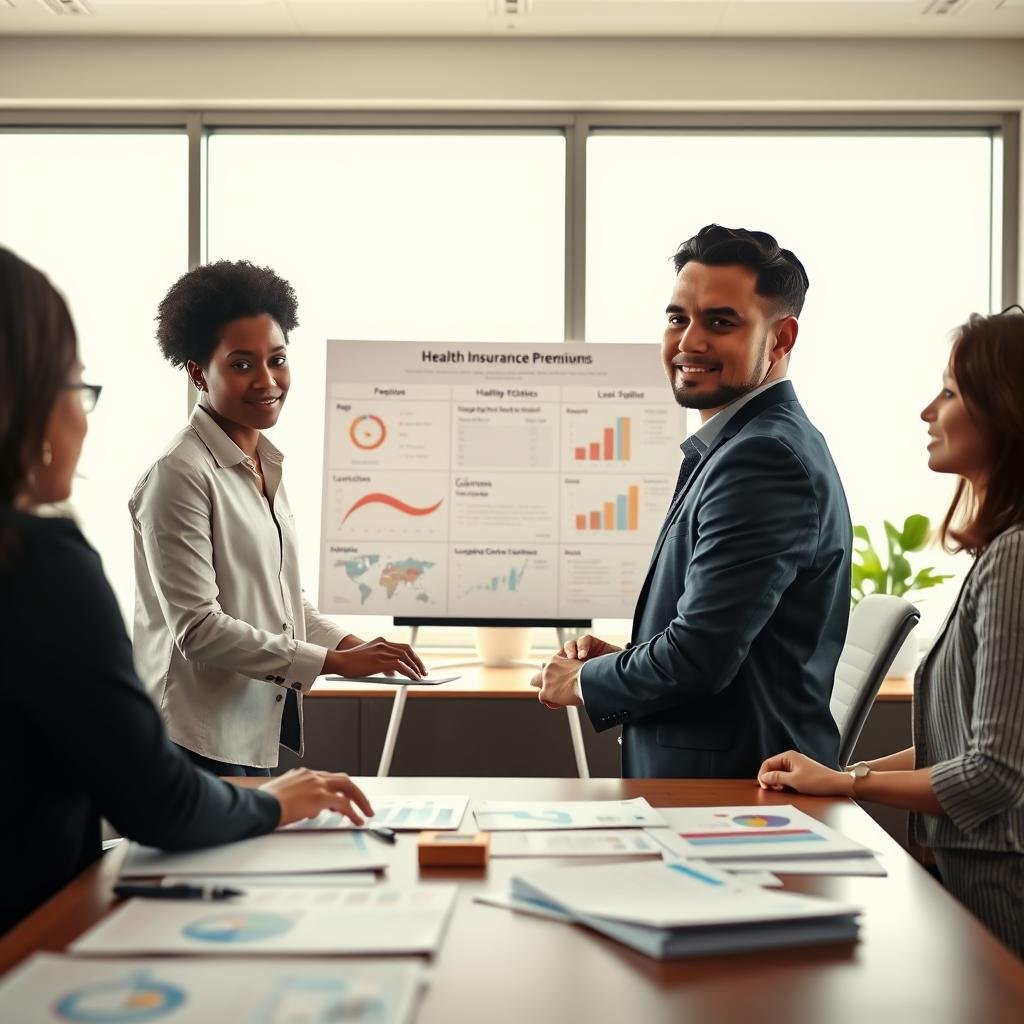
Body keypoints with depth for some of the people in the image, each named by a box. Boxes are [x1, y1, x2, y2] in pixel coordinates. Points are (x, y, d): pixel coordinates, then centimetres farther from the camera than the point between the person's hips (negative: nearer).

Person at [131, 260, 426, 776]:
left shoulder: (266, 464, 10)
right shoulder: (179, 475, -16)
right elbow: (197, 627, -19)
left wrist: (351, 644, 0)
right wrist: (334, 662, -18)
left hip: (262, 728, 8)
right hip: (203, 741, -7)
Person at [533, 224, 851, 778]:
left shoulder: (766, 457, -20)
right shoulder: (746, 446, 11)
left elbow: (701, 655, -24)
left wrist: (583, 681, -8)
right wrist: (622, 659, 2)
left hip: (730, 788, -9)